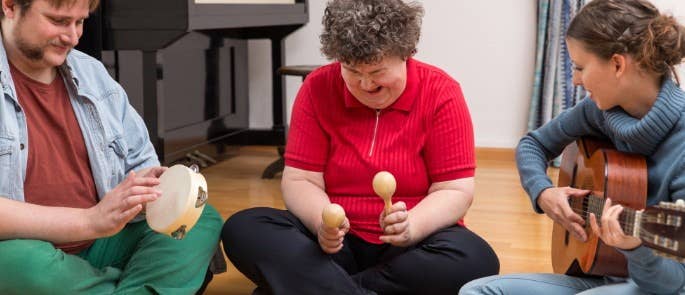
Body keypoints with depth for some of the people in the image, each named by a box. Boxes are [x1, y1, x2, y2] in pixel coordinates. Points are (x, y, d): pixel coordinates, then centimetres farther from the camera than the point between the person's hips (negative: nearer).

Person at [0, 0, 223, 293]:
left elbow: (139, 161, 14)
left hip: (100, 246, 5)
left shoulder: (92, 72, 9)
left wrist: (147, 185, -11)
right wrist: (90, 221, -30)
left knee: (203, 219, -7)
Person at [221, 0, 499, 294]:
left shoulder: (440, 93, -8)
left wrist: (412, 226, -30)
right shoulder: (318, 88, -3)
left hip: (410, 246, -1)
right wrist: (322, 223, -26)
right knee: (242, 229, -21)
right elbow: (299, 180, -4)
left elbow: (455, 191, -10)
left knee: (475, 260, -33)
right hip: (337, 240, 2)